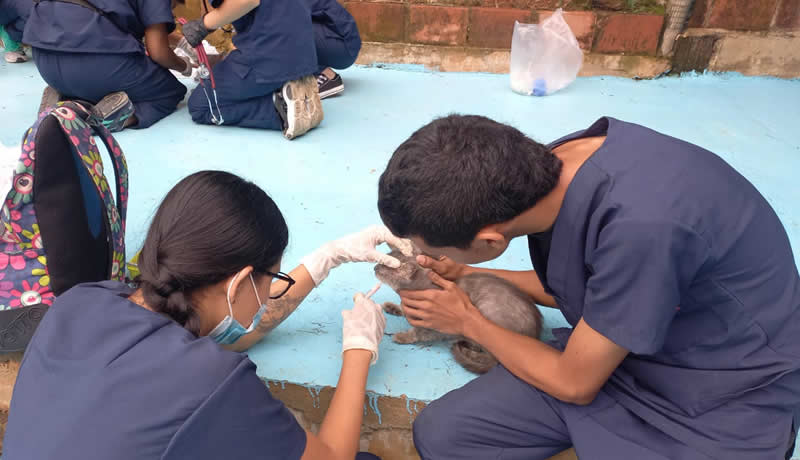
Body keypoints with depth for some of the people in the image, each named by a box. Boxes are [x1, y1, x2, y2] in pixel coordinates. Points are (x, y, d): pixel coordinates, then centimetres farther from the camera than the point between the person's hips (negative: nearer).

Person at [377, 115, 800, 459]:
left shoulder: (641, 225, -35)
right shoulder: (552, 166, -12)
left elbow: (573, 384, -18)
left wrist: (469, 322, -4)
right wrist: (463, 275, 6)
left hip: (719, 405, -5)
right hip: (609, 356, 6)